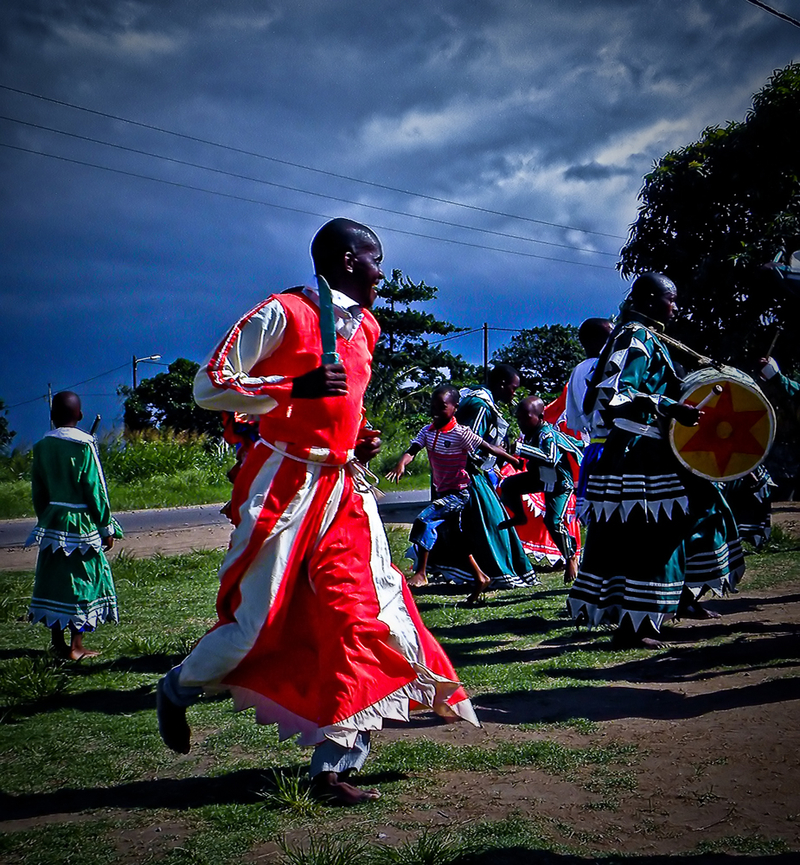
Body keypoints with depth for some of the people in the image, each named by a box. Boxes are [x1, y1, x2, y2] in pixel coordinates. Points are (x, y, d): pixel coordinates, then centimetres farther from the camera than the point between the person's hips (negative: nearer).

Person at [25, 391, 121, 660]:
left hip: (52, 521, 5)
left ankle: (58, 643, 19)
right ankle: (76, 647, 4)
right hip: (82, 523, -5)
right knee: (82, 580, 3)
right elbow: (95, 490, -12)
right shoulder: (84, 444, -13)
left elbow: (38, 491, 8)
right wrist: (107, 528, -5)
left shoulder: (42, 446, 2)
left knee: (54, 580, 11)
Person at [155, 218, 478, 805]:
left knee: (360, 614, -3)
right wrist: (296, 387, -24)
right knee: (258, 621, -5)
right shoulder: (284, 313, -9)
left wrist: (360, 439, 11)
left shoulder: (365, 325, 16)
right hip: (284, 483, -7)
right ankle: (176, 691, 25)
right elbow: (209, 387, -13)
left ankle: (335, 762, 2)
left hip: (342, 487, 7)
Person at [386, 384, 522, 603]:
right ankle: (480, 578, 26)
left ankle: (421, 572, -18)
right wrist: (401, 464, -34)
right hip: (442, 492, 8)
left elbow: (490, 449, -11)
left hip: (458, 492, -8)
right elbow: (412, 450, -12)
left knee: (424, 520, -23)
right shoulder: (428, 431, 2)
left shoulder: (461, 433, -14)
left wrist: (516, 462, -5)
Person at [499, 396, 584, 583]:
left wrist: (519, 448, -60)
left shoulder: (548, 436, -34)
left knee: (553, 522, -17)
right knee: (507, 486, -2)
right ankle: (520, 517, 25)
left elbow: (550, 459, -56)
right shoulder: (528, 433, -9)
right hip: (541, 477, 8)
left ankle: (571, 558, 3)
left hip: (560, 482, -8)